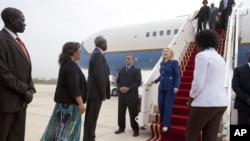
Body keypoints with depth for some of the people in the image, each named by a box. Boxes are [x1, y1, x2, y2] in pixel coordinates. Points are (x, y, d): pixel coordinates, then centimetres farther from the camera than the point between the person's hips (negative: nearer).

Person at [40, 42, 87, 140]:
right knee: (66, 130, -3)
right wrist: (81, 104, -22)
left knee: (62, 128, 16)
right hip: (69, 103, -10)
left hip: (65, 101, 10)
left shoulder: (66, 64, 14)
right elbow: (74, 87, -24)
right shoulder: (71, 65, -17)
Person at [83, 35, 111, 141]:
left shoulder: (96, 53, 17)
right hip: (96, 92, -10)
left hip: (94, 91, 10)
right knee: (91, 118, -3)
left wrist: (103, 93, 17)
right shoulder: (98, 54, -14)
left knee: (91, 117, 15)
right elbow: (99, 75, -22)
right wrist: (103, 93, -16)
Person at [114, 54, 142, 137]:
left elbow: (138, 82, -8)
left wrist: (128, 88, -16)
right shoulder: (121, 70, 17)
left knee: (133, 113, -1)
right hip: (122, 94, 5)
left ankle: (135, 130, 11)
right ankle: (121, 128, 22)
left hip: (132, 95, -4)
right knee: (121, 113, 8)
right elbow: (118, 81, 13)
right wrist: (120, 88, -7)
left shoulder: (137, 70, 2)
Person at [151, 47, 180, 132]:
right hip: (161, 87, 6)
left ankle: (166, 124, 5)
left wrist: (176, 86, -17)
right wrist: (155, 81, 20)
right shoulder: (162, 63, 12)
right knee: (160, 105, 7)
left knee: (168, 106, -3)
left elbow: (177, 75, -9)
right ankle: (163, 121, 27)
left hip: (170, 88, -6)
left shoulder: (174, 62, -5)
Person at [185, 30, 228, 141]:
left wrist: (191, 98, -1)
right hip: (221, 101, 8)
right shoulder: (220, 58, 17)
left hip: (206, 102, -8)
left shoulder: (202, 55, -9)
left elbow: (198, 82, -17)